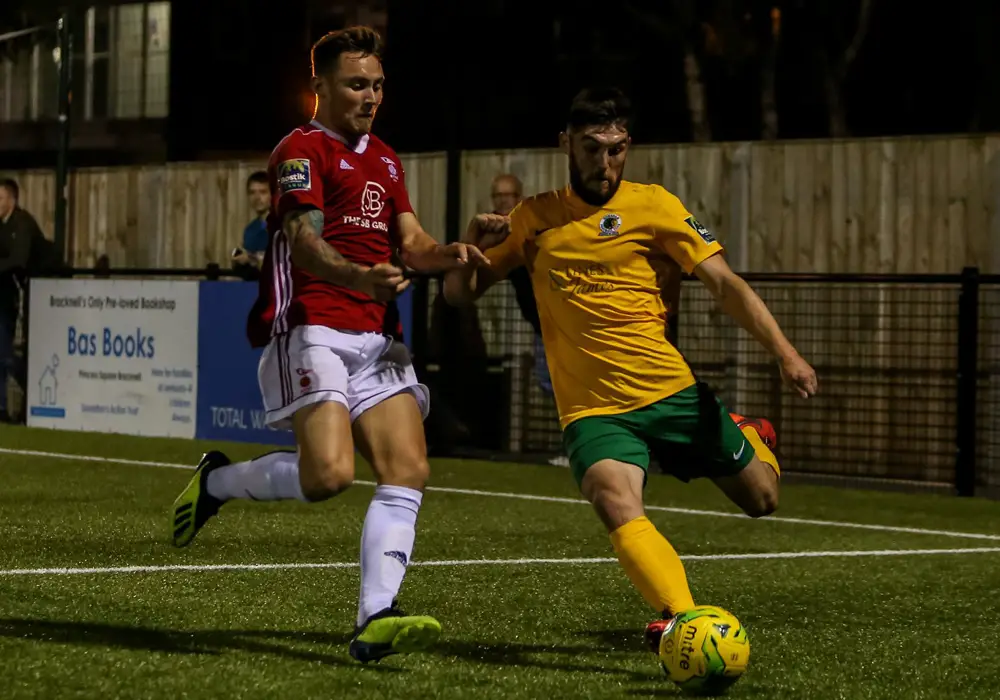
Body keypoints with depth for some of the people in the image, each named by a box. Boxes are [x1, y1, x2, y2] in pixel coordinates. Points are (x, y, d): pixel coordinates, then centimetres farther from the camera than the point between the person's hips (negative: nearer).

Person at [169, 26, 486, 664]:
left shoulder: (384, 159, 23)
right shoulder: (302, 149, -2)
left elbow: (410, 242, 16)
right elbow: (304, 241, -16)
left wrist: (446, 254, -9)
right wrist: (358, 276, -37)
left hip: (376, 339, 8)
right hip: (312, 330, -7)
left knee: (409, 469, -10)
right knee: (329, 474, -21)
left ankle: (376, 619, -15)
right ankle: (217, 482, 7)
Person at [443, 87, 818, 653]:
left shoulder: (651, 205, 1)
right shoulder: (536, 218, 8)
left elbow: (724, 283, -4)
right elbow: (460, 293, 13)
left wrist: (785, 352, -16)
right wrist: (473, 242, -9)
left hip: (671, 390, 0)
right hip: (592, 409, 0)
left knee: (762, 498, 8)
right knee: (618, 507, -30)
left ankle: (750, 439, 42)